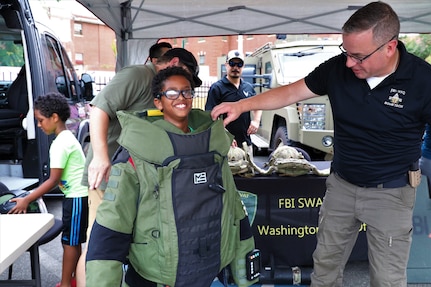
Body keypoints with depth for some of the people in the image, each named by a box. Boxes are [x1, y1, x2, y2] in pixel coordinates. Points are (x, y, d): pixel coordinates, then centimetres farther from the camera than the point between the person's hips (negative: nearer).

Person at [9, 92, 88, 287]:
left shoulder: (60, 143, -18)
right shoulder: (68, 137, 12)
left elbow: (53, 181, -19)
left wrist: (27, 200, -14)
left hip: (77, 198, -10)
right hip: (80, 195, 10)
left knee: (70, 241, 1)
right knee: (74, 241, 17)